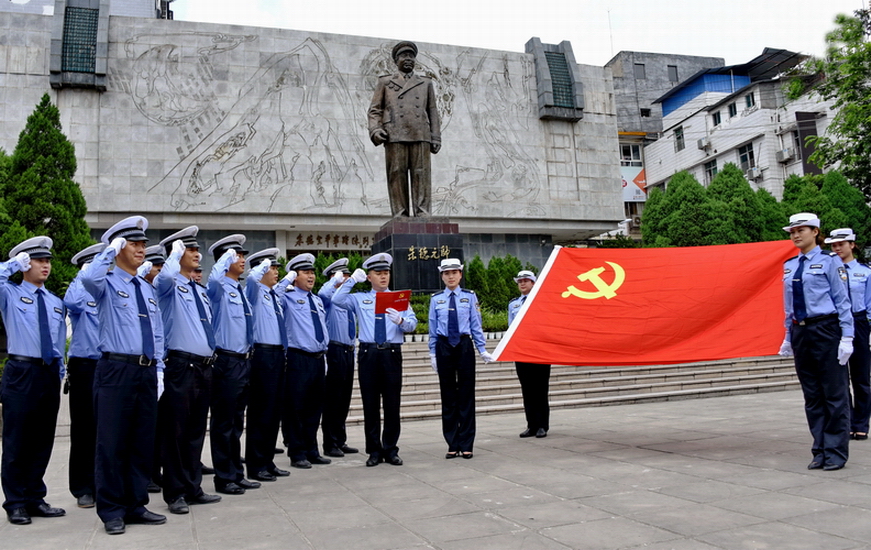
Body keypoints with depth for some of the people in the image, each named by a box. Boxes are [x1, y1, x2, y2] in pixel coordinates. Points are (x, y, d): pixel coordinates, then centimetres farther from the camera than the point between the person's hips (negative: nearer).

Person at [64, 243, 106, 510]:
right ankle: (83, 489, 14)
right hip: (84, 367, -4)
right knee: (84, 429, 3)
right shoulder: (82, 294, -2)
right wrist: (85, 275, -15)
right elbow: (71, 302, -27)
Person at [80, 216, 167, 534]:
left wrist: (158, 371, 11)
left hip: (147, 372, 6)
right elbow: (88, 277, -27)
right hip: (116, 370, -6)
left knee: (143, 442, 10)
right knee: (112, 443, 0)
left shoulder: (148, 289, 18)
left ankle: (136, 506, 21)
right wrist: (111, 249, -14)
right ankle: (112, 511, 11)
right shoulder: (107, 283, 0)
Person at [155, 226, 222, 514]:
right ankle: (175, 493, 12)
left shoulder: (200, 290, 17)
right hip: (181, 366, -7)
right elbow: (165, 277, -30)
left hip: (204, 367, 7)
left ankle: (193, 488, 23)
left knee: (197, 431, 13)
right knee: (175, 432, 1)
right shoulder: (168, 286, -5)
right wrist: (176, 252, -15)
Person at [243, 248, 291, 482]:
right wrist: (264, 264, -17)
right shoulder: (255, 291, -4)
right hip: (262, 355, -8)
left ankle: (268, 460, 21)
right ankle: (255, 465, 5)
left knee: (275, 410, 12)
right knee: (261, 410, -4)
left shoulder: (275, 296, 19)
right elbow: (252, 278, -30)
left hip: (279, 355, 8)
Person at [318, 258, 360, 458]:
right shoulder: (331, 298, -7)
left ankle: (341, 441, 23)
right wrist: (336, 279, -20)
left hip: (349, 351, 8)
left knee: (345, 399, 13)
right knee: (332, 399, -2)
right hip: (335, 351, -8)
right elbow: (322, 294, -33)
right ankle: (330, 444, 7)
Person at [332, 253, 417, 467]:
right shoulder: (360, 299, 11)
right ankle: (374, 451, 16)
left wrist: (400, 320, -24)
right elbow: (337, 300, -6)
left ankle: (391, 450, 15)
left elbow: (412, 324, -3)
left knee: (392, 404, 3)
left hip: (392, 354, 0)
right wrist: (352, 280, -9)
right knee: (370, 404, 5)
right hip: (368, 354, 0)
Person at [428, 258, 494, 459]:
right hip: (444, 347, 1)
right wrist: (433, 354, 4)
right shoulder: (436, 299, 6)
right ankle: (452, 444, 15)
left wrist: (482, 350, -2)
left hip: (465, 346, -1)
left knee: (466, 394, 1)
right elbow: (433, 329, 7)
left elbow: (476, 325, 2)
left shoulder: (470, 297, 3)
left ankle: (466, 444, 10)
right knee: (448, 395, 6)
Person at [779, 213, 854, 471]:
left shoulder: (829, 261, -4)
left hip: (825, 330, -6)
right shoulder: (789, 266, 12)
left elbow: (842, 301, -7)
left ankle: (836, 452, 11)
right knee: (811, 395, 10)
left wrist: (847, 337, -12)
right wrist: (789, 337, 16)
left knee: (834, 392, 1)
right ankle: (820, 451, 19)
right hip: (801, 332, 6)